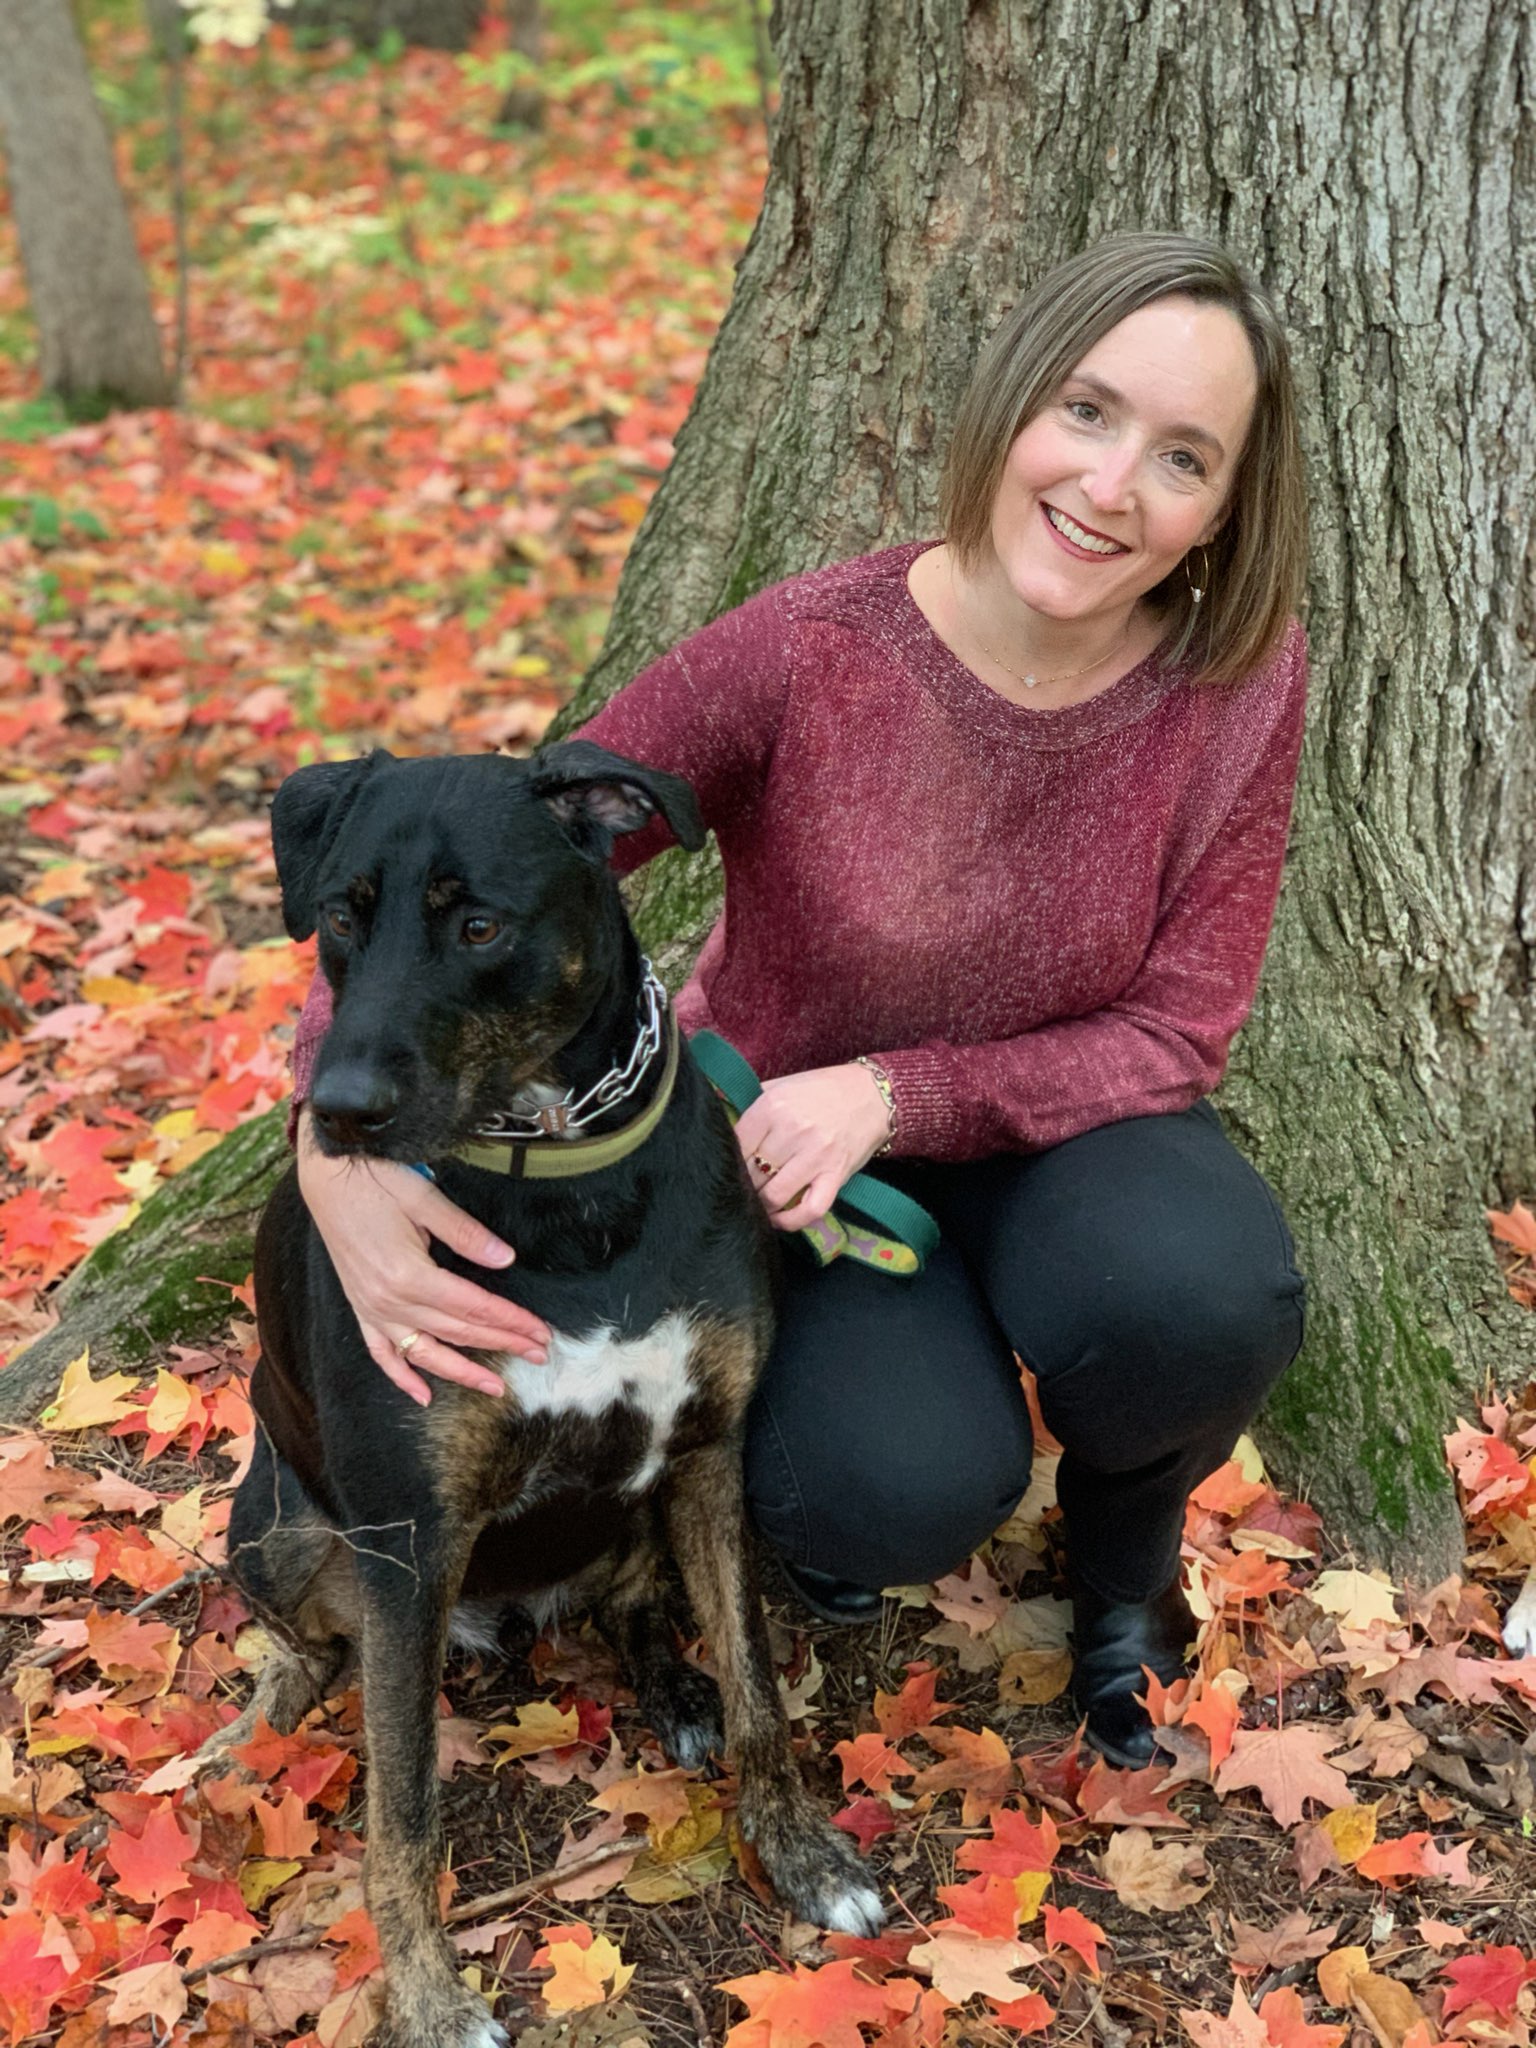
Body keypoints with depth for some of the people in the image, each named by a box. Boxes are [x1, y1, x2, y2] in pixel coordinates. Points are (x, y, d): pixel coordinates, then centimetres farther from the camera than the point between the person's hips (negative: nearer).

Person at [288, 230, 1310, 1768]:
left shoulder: (1239, 675, -18)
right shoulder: (802, 658, -24)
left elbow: (1177, 1032, -12)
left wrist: (895, 1096, -27)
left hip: (1053, 1133, 2)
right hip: (781, 1156, -2)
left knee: (1200, 1293, -33)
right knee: (903, 1492, -31)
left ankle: (1123, 1554, 4)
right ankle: (807, 1449, 10)